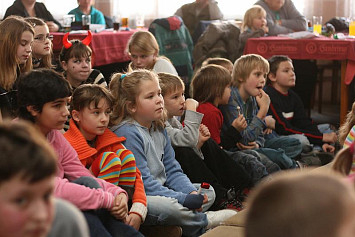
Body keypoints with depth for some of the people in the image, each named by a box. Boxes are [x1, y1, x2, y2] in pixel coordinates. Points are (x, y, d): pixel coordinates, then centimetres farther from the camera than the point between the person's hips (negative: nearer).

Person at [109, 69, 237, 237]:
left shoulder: (158, 129, 12)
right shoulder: (127, 133, -17)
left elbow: (172, 170, 12)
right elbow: (143, 182, -22)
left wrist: (191, 192, -9)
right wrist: (183, 199, -24)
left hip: (161, 190, 9)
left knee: (208, 192, 8)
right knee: (169, 207, -37)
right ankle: (204, 222, -8)